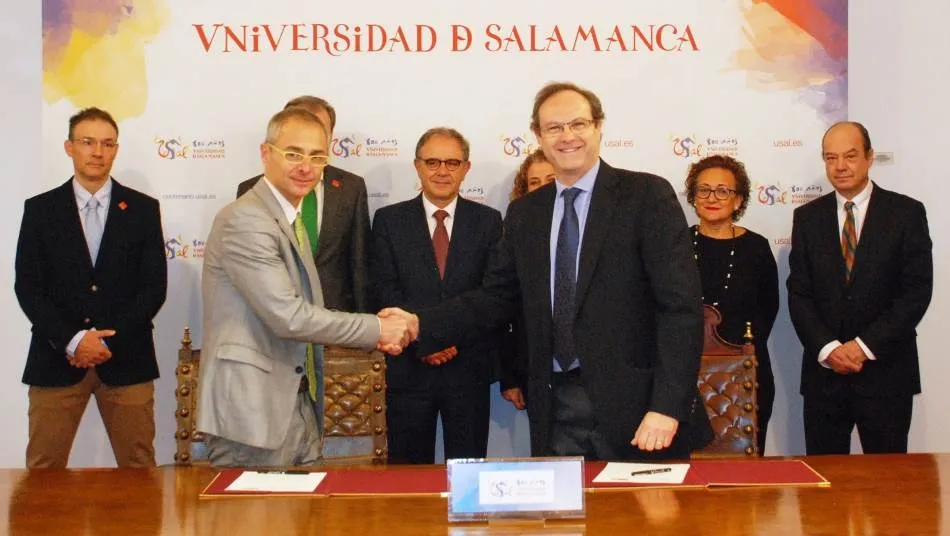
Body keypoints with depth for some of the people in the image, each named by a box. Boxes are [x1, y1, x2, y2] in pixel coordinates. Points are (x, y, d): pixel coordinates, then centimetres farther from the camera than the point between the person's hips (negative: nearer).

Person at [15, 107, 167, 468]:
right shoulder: (40, 209, 7)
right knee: (44, 472, 2)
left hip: (126, 360, 0)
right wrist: (73, 340, -11)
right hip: (57, 360, 0)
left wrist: (112, 341, -9)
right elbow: (28, 287, 1)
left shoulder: (143, 209, 7)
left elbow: (154, 287, 2)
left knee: (138, 470, 1)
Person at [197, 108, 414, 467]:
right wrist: (376, 329, -13)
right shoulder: (245, 220, -15)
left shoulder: (290, 221, 16)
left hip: (299, 408, 9)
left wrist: (373, 336, 0)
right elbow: (288, 317, -21)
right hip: (252, 412, -9)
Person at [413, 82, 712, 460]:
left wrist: (666, 406, -18)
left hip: (633, 406, -3)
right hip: (556, 411, 4)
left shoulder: (647, 195, -4)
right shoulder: (524, 213, 11)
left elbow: (681, 305, -10)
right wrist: (419, 325, -2)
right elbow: (495, 299, 12)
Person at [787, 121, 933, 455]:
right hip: (824, 369, 2)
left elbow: (918, 290, -6)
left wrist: (865, 346, -12)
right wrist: (827, 348, -11)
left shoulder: (906, 213, 1)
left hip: (886, 370, -2)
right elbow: (798, 292, 4)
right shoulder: (808, 217, 8)